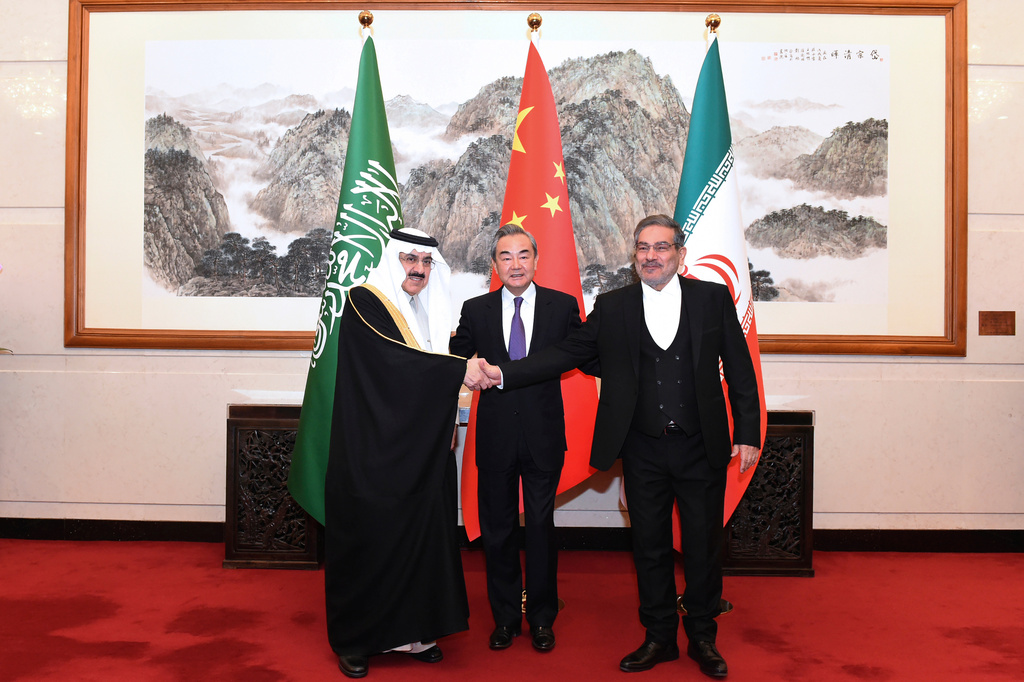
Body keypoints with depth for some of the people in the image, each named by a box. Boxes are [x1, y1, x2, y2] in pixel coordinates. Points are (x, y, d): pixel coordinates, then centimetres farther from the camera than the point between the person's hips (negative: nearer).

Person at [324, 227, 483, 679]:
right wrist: (458, 370, -20)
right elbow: (392, 358, -21)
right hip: (373, 451, -6)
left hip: (421, 451, 6)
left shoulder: (431, 312, 16)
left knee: (421, 533, 7)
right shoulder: (364, 302, -6)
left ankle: (411, 631, 21)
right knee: (368, 536, 1)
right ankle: (353, 641, 16)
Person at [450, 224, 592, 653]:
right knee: (497, 529, 11)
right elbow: (454, 362, 9)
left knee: (540, 526, 9)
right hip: (496, 436, 1)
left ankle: (541, 618, 26)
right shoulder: (476, 310, 4)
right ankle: (505, 617, 29)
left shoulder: (563, 306, 1)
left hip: (543, 435, -1)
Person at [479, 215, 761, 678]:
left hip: (702, 448, -1)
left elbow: (739, 371, 2)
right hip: (643, 450, 1)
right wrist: (502, 374, -7)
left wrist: (748, 433, -2)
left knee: (703, 545, 10)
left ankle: (702, 638, 30)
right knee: (650, 546, 11)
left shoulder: (714, 298, 1)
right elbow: (567, 353, 1)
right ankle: (660, 637, 30)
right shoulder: (612, 307, 4)